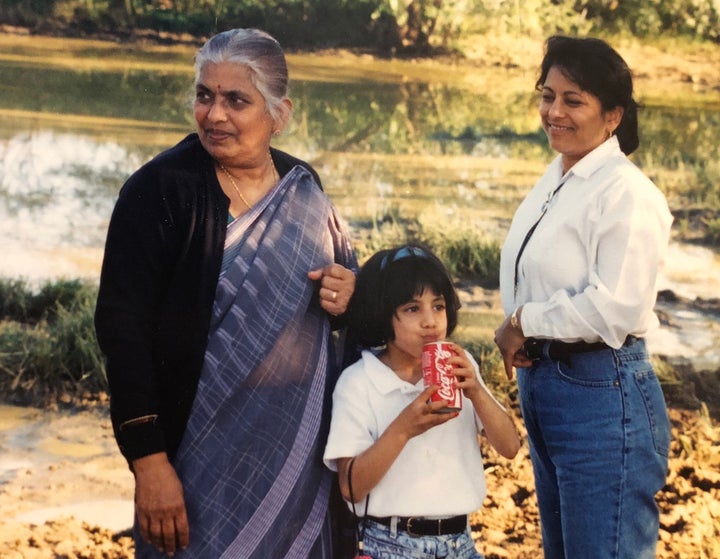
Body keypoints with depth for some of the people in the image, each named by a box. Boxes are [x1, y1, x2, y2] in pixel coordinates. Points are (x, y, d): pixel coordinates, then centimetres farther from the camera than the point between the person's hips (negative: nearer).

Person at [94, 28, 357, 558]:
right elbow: (123, 328, -15)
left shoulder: (303, 187, 3)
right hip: (205, 450, -5)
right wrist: (149, 461, -20)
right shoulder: (160, 189, -12)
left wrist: (348, 296, -7)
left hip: (306, 449, 5)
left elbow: (343, 276, 17)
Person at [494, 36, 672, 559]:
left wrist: (523, 322, -13)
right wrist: (516, 334, -2)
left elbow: (616, 306, -24)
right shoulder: (555, 179, 10)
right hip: (540, 378, 9)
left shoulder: (625, 193, -17)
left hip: (601, 393, -9)